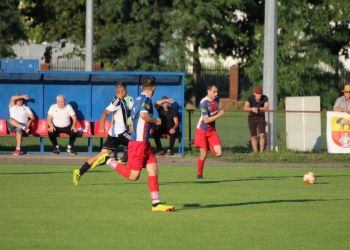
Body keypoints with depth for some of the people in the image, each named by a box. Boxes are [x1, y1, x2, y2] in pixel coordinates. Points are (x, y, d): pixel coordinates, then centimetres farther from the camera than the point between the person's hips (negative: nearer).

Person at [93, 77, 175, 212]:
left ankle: (156, 203, -1)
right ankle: (107, 160, 3)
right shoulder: (146, 100, -13)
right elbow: (144, 115, -31)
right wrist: (156, 121, -15)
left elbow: (133, 120, 24)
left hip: (144, 143, 10)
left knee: (153, 169, 2)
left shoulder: (139, 99, 15)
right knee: (133, 175, -7)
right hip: (139, 142, -10)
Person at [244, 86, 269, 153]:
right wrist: (252, 109, -52)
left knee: (262, 135, -15)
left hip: (261, 118, 0)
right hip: (252, 118, 0)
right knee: (253, 136, 1)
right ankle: (255, 152, 9)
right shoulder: (250, 98, -20)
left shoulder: (265, 98, -17)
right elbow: (245, 108, -31)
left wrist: (258, 109, -43)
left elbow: (266, 108, -26)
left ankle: (261, 152, -9)